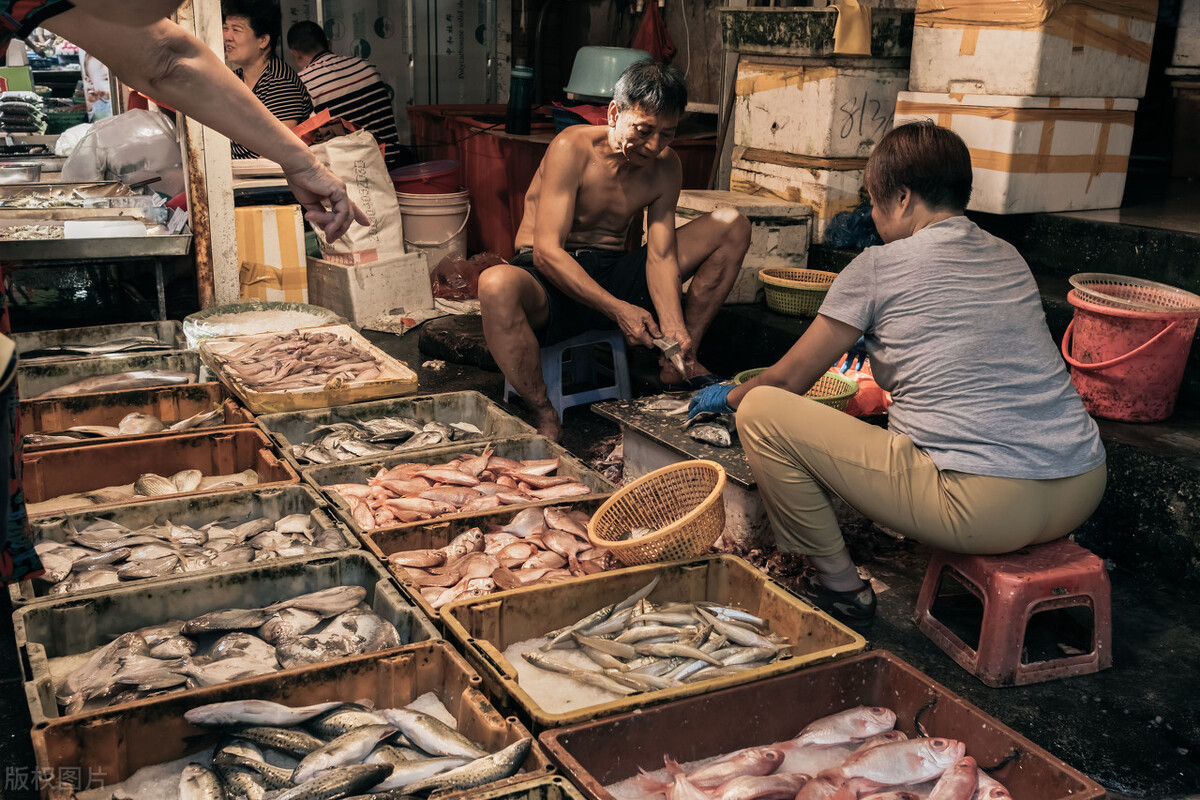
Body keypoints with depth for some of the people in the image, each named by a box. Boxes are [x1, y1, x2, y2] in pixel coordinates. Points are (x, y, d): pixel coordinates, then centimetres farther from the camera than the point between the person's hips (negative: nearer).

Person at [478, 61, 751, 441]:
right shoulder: (572, 148, -17)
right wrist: (616, 309, -33)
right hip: (550, 280, -5)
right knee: (496, 284, -43)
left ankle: (682, 362, 0)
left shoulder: (665, 165, 0)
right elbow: (547, 251, -23)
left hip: (614, 274, 5)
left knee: (733, 226, -4)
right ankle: (545, 417, -25)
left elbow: (660, 256, -6)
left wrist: (674, 329, -24)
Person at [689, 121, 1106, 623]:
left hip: (985, 509, -8)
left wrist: (729, 397, 28)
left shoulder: (878, 267, -3)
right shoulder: (1008, 257, 15)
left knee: (761, 410, -2)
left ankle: (835, 584, 9)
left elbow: (790, 379, 8)